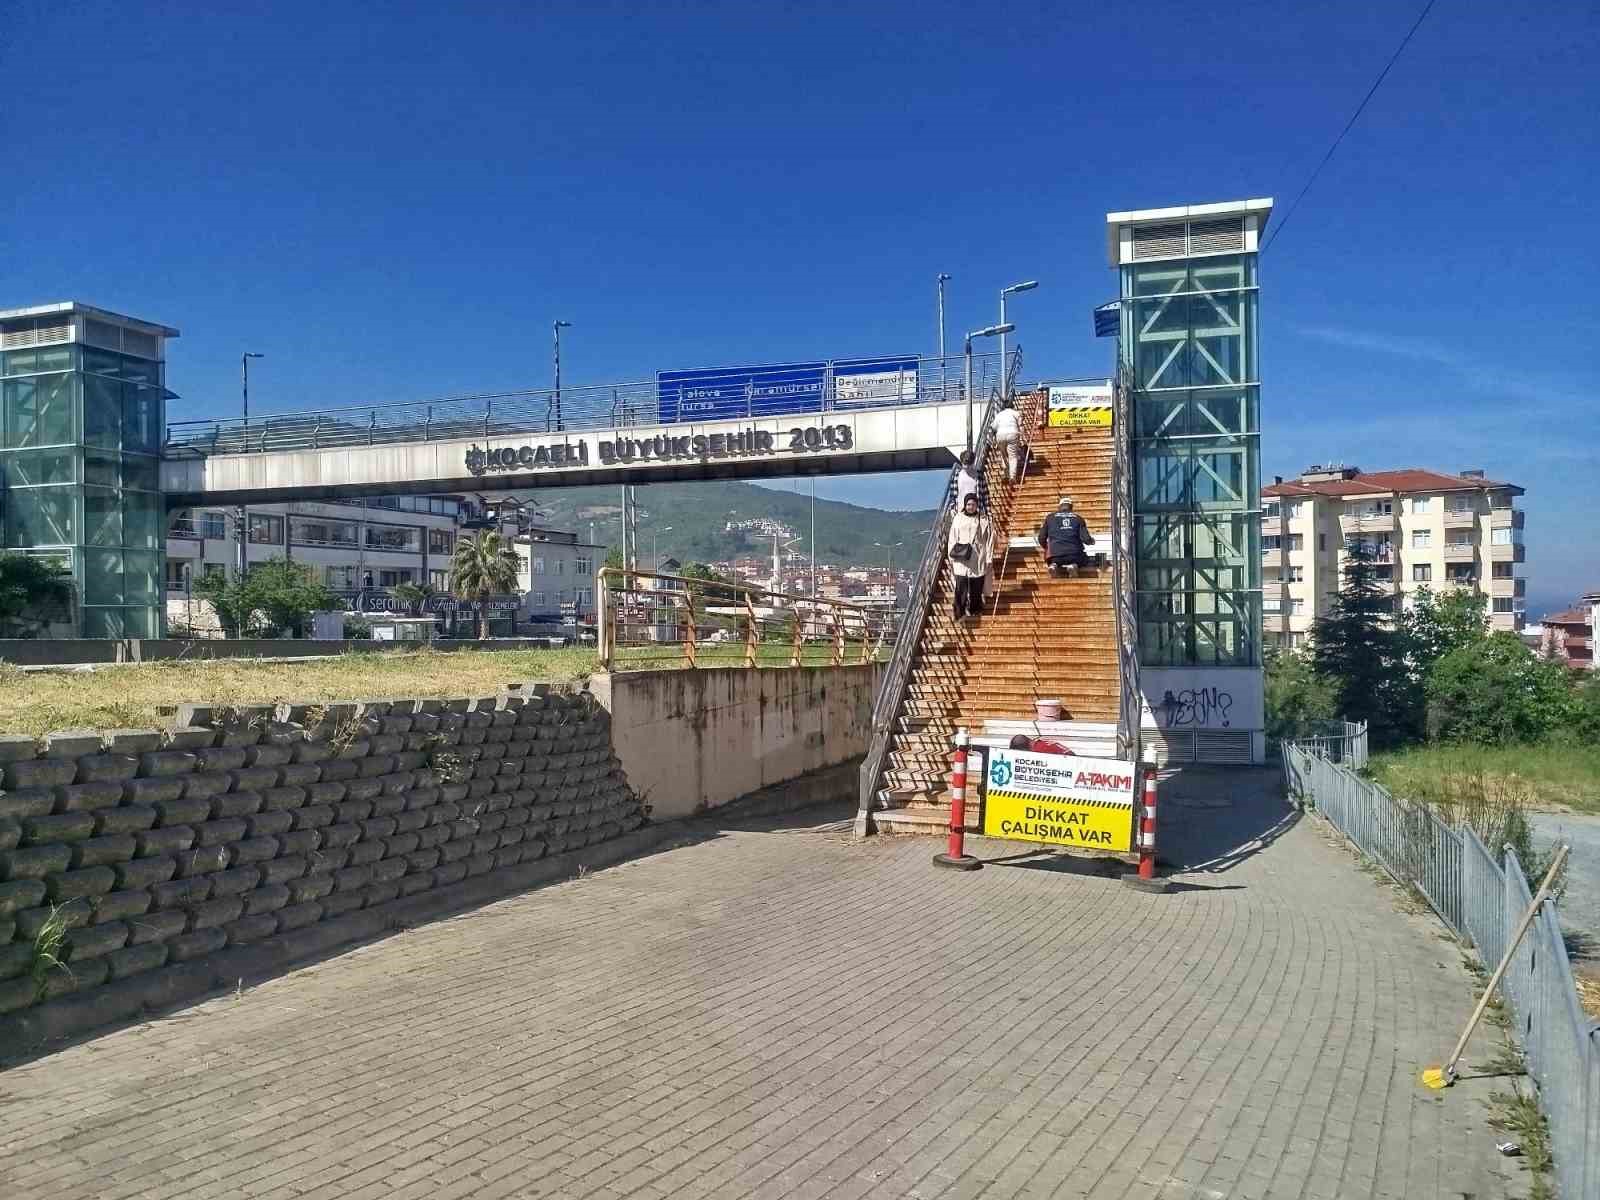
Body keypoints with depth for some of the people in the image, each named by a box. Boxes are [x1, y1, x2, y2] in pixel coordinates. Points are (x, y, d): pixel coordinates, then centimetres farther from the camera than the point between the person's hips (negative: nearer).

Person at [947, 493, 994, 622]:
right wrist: (951, 557, 1)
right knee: (961, 588, -7)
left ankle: (975, 609, 25)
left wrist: (988, 558, -1)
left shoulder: (983, 520, -1)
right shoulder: (958, 519, 0)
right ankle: (960, 612, -2)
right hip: (961, 560, -1)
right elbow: (952, 539, 4)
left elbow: (989, 539, 2)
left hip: (978, 561, 1)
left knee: (976, 589, 9)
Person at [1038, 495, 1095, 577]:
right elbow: (1085, 539, 1)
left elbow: (1041, 539, 8)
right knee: (1091, 563, 24)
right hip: (1075, 555, -2)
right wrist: (1091, 541, 26)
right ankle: (1073, 566, -8)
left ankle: (1054, 566, -5)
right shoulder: (1078, 518, 10)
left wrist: (1048, 548, 30)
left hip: (1055, 556, 2)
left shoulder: (1050, 517, 12)